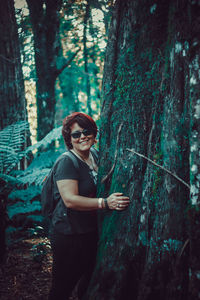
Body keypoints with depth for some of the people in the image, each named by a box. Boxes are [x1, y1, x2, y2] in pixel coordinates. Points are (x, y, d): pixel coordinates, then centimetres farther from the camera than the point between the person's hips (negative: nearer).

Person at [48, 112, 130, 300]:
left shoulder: (94, 155, 7)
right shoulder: (67, 162, -17)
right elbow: (70, 199, -28)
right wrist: (105, 203, -33)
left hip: (92, 231, 8)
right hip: (69, 233, -8)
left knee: (89, 279, 21)